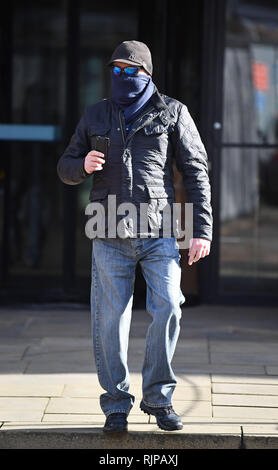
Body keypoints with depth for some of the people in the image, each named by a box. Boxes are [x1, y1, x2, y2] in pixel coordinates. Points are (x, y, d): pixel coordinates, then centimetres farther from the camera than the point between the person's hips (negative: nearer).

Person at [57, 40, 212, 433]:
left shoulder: (172, 113, 6)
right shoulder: (96, 116, 13)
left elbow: (196, 172, 4)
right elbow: (66, 168, 18)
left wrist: (202, 230, -4)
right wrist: (84, 166, -8)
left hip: (159, 231, -2)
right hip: (111, 235, 2)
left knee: (167, 309, -13)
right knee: (110, 319, -1)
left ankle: (158, 398, 3)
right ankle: (116, 406, 9)